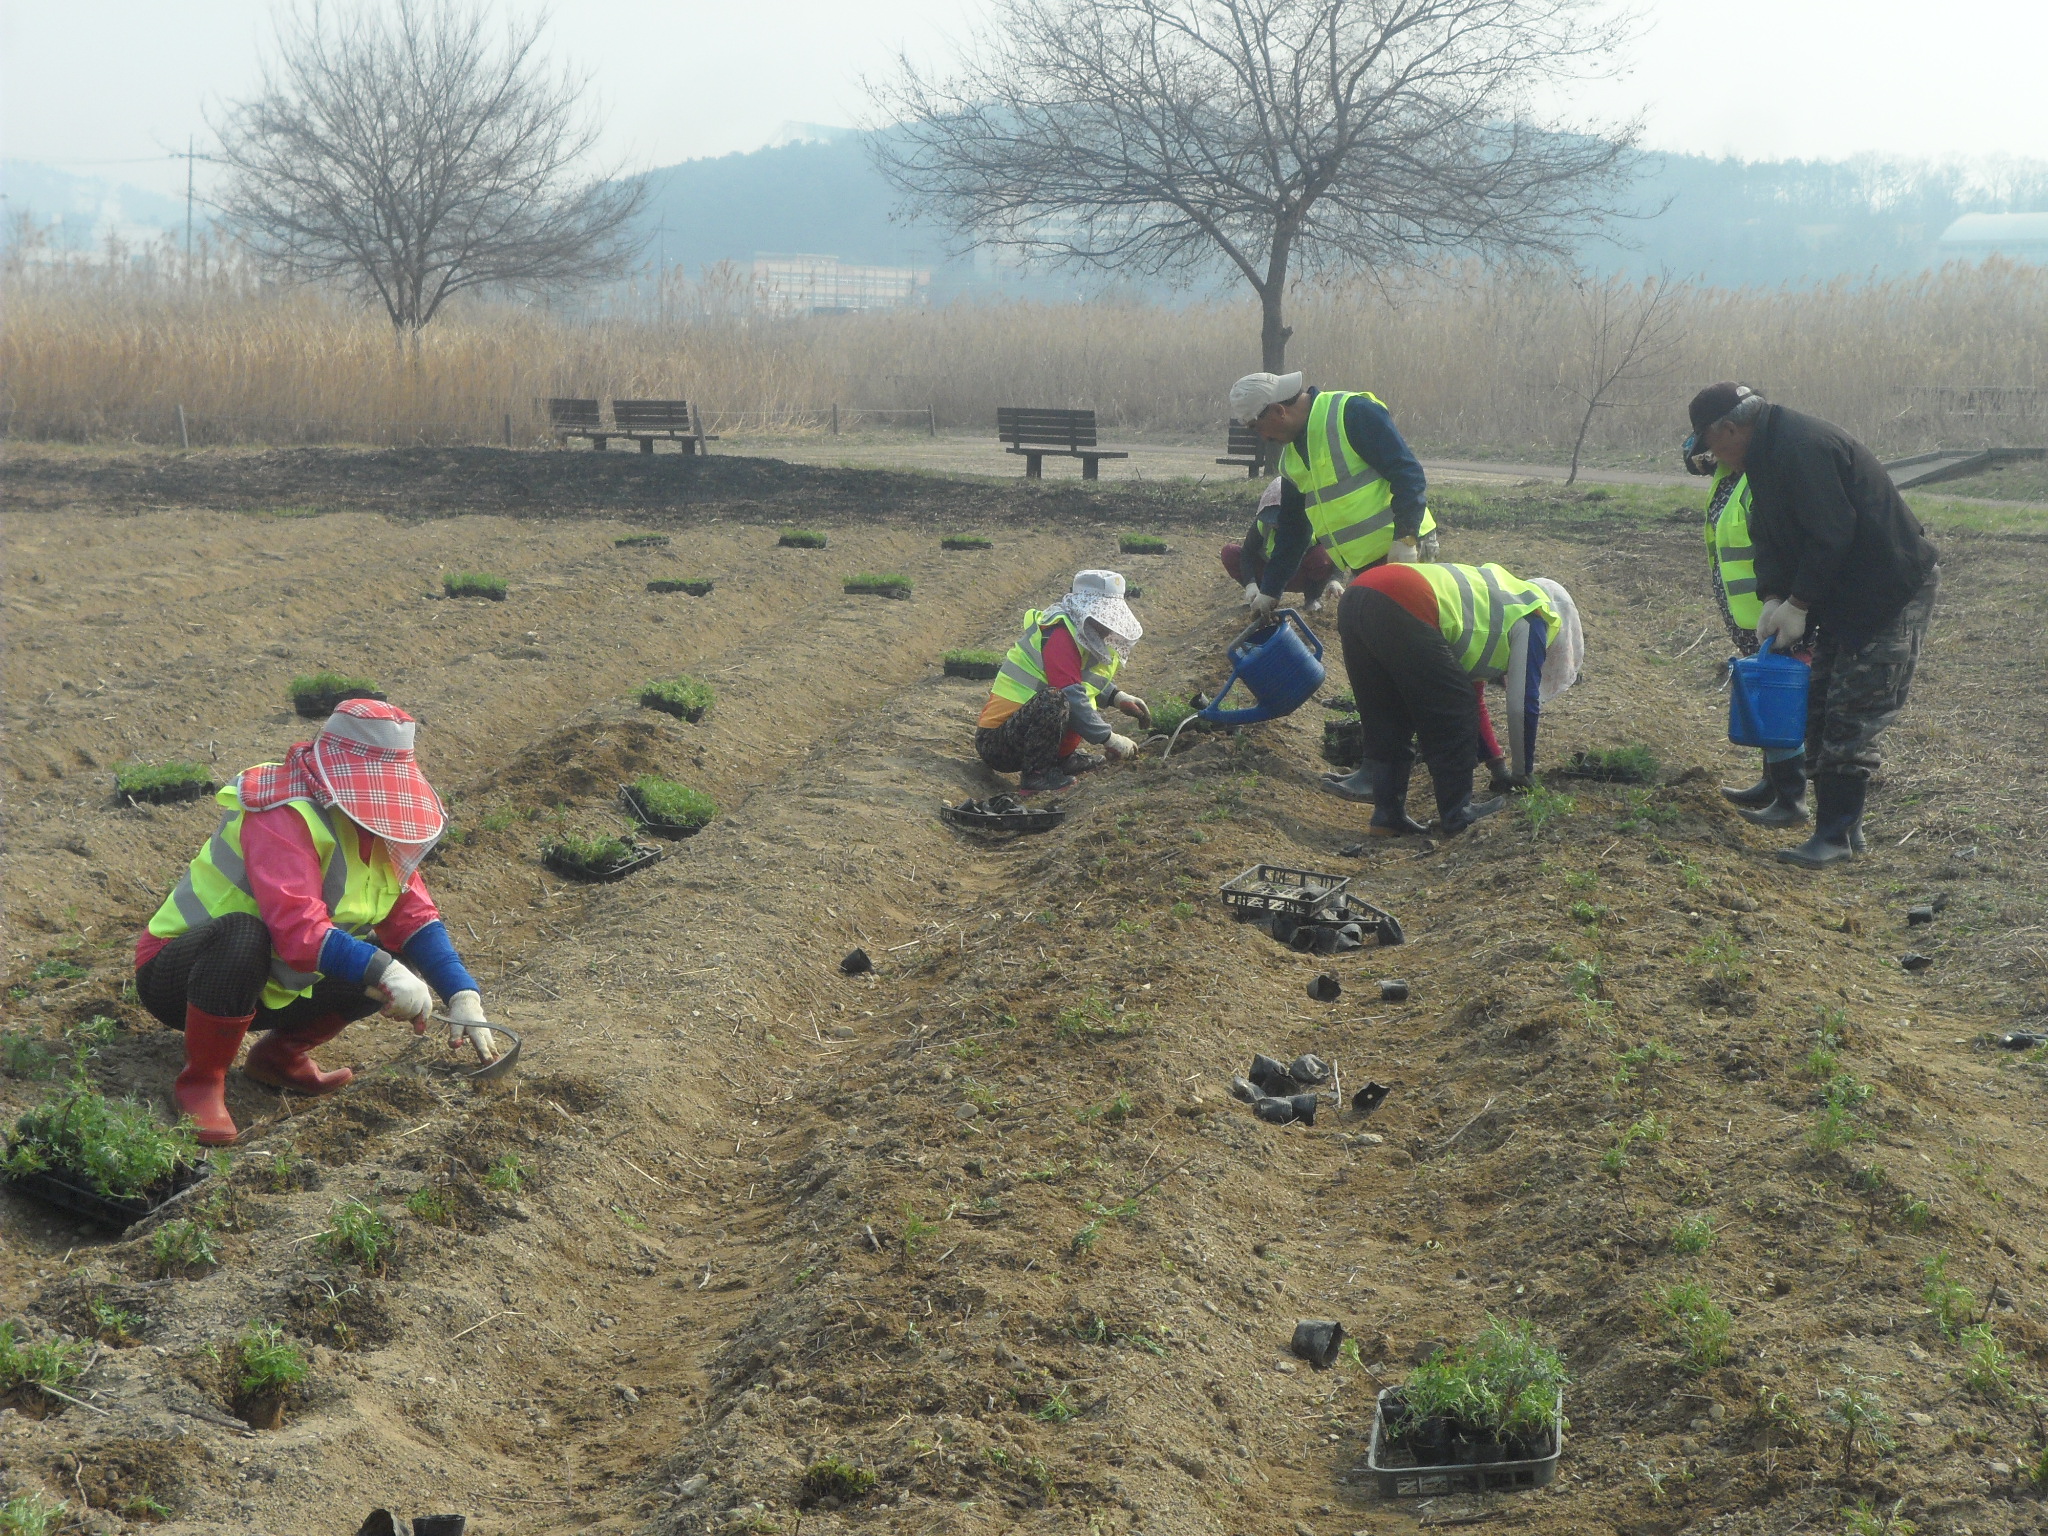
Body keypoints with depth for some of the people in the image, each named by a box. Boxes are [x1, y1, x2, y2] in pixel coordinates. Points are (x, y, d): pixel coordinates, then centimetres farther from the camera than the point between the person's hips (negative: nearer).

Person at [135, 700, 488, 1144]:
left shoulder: (375, 823, 1)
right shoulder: (285, 816, -26)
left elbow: (414, 917, -1)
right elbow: (297, 929, -39)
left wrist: (463, 995, -14)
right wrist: (380, 972, -44)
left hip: (267, 987, 8)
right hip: (177, 978, -8)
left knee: (395, 966, -8)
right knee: (244, 937, -41)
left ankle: (281, 1053, 8)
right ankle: (201, 1081, -21)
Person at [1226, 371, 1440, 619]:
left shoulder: (1352, 412, -13)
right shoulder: (1291, 458, 14)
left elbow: (1408, 473, -18)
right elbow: (1291, 530, 22)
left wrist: (1405, 537, -24)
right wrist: (1269, 591, 21)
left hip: (1405, 551, -9)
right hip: (1363, 565, 9)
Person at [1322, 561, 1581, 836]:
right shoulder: (1532, 619, 17)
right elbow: (1523, 705, 13)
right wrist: (1524, 775, 25)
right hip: (1403, 612, -8)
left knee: (1384, 721, 20)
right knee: (1450, 716, 8)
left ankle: (1388, 814, 19)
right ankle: (1458, 814, 15)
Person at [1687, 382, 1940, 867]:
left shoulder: (1802, 448, -23)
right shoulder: (1769, 454, 11)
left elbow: (1831, 535, -26)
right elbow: (1770, 536, 13)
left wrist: (1798, 605, -17)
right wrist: (1772, 598, -2)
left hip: (1893, 589, -11)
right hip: (1847, 596, 11)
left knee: (1853, 716, -10)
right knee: (1821, 708, 11)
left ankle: (1836, 834, -7)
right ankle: (1839, 825, 17)